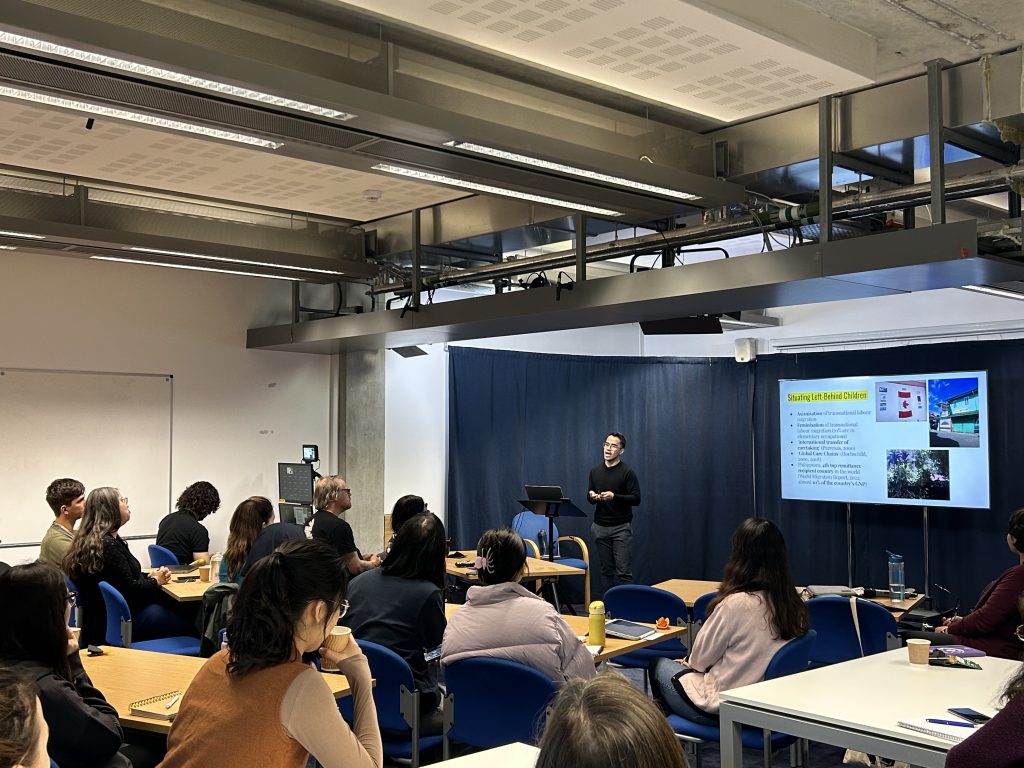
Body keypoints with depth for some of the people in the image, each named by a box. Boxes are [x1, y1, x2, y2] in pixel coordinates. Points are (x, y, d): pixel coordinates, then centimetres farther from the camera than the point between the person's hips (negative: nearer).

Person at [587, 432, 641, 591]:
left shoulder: (627, 472, -7)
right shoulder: (595, 471, 8)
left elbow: (636, 499, -10)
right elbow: (590, 498, 14)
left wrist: (614, 497, -24)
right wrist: (592, 496, -9)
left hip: (621, 527, -5)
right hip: (600, 527, 5)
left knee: (623, 571, -6)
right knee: (606, 570, 9)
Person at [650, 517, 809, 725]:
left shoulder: (737, 603, -27)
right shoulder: (793, 603, -7)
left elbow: (700, 658, -12)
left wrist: (688, 661, 12)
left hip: (723, 709, -7)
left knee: (660, 667, 20)